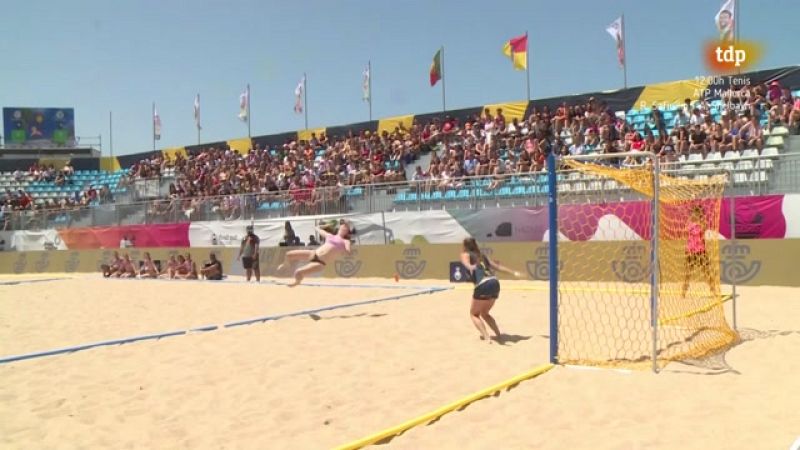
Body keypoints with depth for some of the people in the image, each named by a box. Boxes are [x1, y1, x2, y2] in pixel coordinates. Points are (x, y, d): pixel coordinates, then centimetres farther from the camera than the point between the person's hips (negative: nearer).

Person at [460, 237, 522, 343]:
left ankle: (486, 337, -5)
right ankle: (498, 334, 16)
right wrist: (513, 272, 34)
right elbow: (497, 266, 27)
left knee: (474, 314, 11)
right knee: (484, 313, 26)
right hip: (495, 284, 6)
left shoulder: (466, 254, 10)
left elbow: (466, 263, -14)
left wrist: (470, 267, -37)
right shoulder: (482, 256, 26)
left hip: (483, 286, -6)